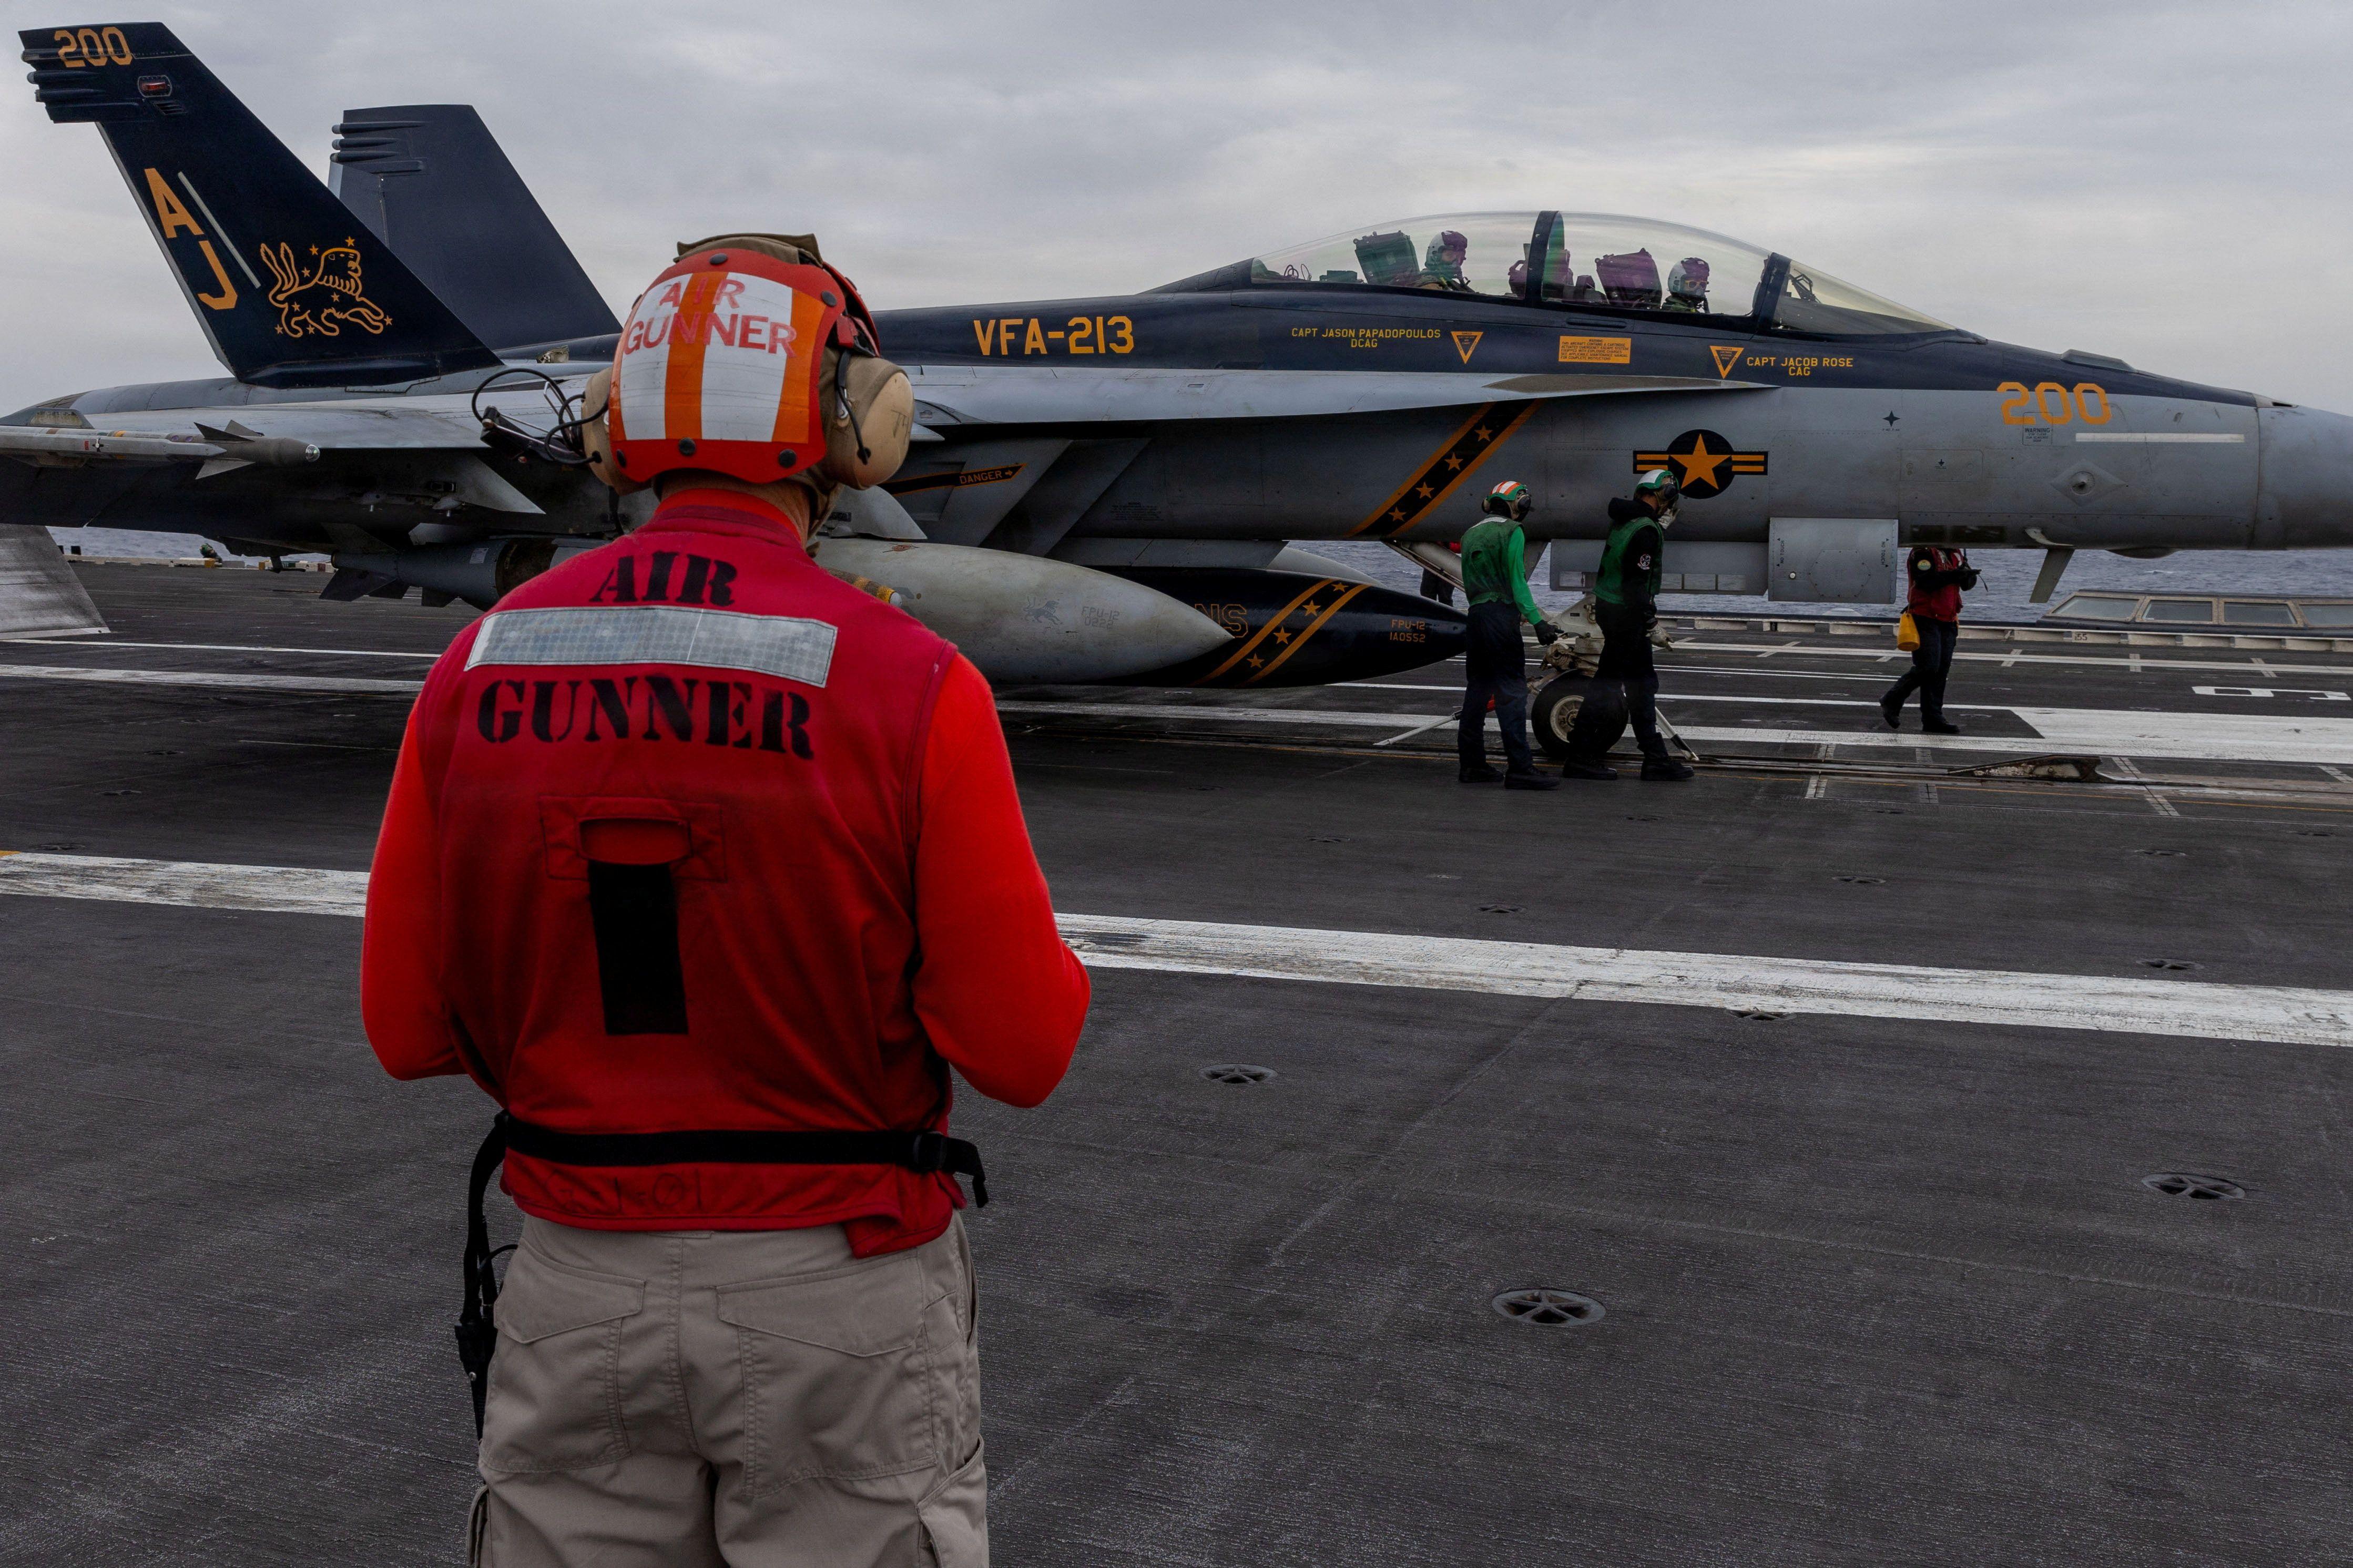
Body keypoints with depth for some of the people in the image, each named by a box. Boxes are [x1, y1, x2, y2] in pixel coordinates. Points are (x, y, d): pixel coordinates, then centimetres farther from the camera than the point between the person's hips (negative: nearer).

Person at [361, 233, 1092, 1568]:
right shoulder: (910, 687, -17)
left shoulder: (481, 670, -5)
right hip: (840, 1298, -3)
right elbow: (1023, 1047, -15)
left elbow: (410, 1028, 0)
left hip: (581, 1285, 3)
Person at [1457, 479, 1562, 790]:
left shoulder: (1471, 534, 18)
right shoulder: (1512, 531, -4)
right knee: (1512, 690, -9)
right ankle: (1519, 768, -13)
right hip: (1501, 615, -8)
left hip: (1475, 614, 8)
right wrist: (1537, 621, -16)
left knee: (1478, 688, 12)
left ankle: (1471, 764, 13)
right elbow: (1517, 580, -12)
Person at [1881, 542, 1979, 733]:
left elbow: (1967, 584, 14)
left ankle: (1933, 719, 9)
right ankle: (1891, 702, 5)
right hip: (1925, 621, -8)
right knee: (1928, 668, -12)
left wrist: (1968, 574, -8)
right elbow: (1926, 581, -23)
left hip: (1947, 622, 8)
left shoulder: (1956, 554, 15)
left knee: (1942, 670, 5)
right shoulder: (1922, 552, -10)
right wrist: (1954, 575, -26)